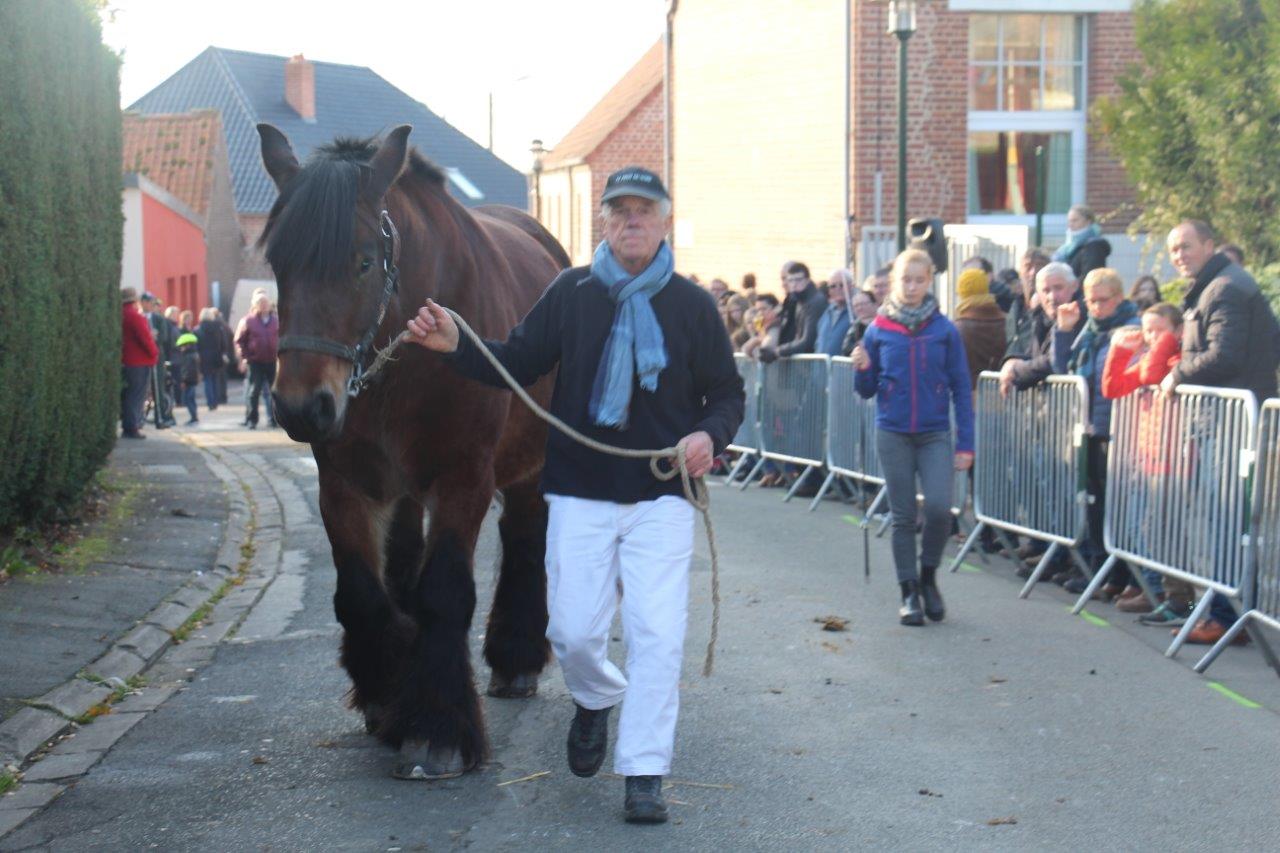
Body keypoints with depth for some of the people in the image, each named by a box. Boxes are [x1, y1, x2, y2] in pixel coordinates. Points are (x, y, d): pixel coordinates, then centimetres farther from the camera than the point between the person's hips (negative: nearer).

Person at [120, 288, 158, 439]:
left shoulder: (120, 315, 11)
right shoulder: (136, 316, -15)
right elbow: (145, 337, -19)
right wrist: (154, 352, -5)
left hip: (125, 361, 9)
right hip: (140, 361, -9)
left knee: (126, 395, 14)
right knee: (136, 395, -5)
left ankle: (127, 427, 18)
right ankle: (132, 428, -7)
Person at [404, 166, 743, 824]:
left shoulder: (692, 304, 1)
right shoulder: (570, 293, 2)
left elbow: (727, 392, 6)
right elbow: (518, 366, 5)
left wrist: (710, 435, -14)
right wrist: (456, 347, -10)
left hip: (661, 497, -1)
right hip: (579, 493, 1)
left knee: (657, 635, -6)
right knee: (573, 632, 4)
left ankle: (643, 775, 3)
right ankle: (597, 699, 39)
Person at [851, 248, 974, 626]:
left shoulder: (944, 330, 0)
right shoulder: (879, 330, 2)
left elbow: (961, 388, 2)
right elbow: (867, 390, 8)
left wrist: (965, 443, -2)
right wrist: (862, 369, -14)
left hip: (935, 433, -1)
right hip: (893, 434, 1)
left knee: (939, 507, -16)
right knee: (903, 515, 4)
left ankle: (928, 577, 9)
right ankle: (909, 594, 15)